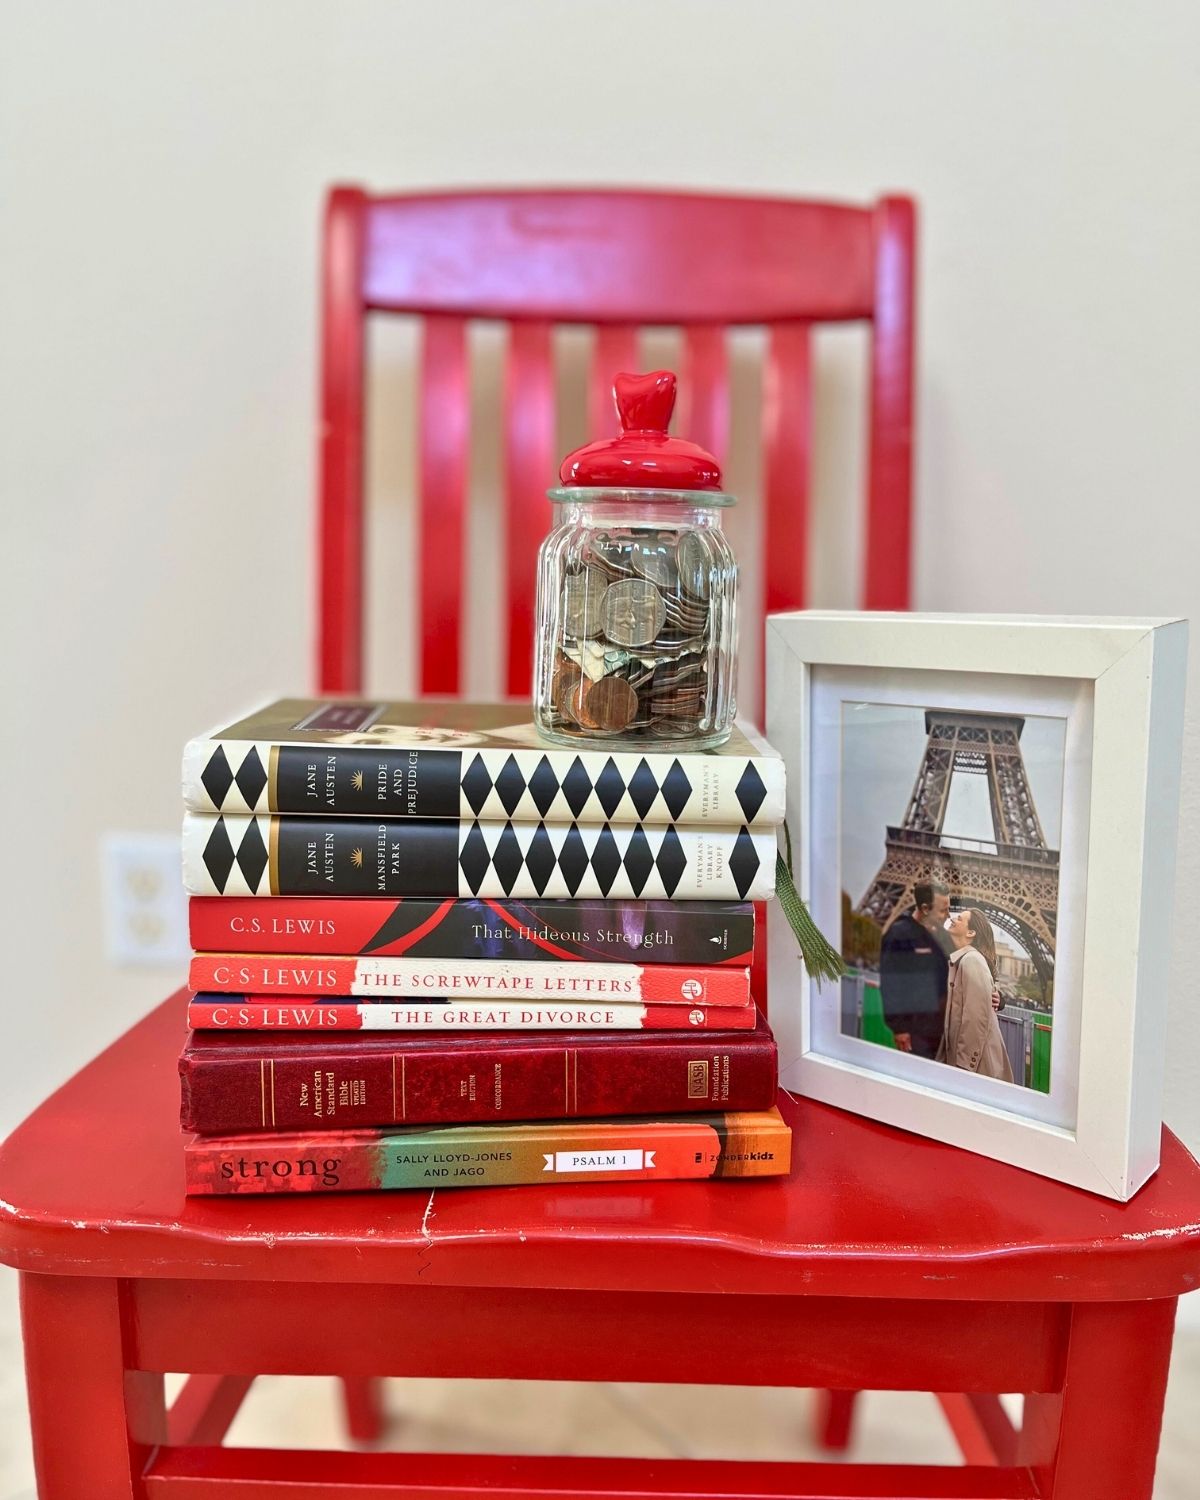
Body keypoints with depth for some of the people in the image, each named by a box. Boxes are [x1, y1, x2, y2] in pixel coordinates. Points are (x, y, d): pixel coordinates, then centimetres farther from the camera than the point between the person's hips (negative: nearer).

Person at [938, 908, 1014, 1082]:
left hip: (975, 1063, -8)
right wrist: (943, 1058, 12)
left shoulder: (972, 960, -15)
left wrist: (964, 1066, -19)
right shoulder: (956, 961, 11)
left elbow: (976, 1018, -20)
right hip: (956, 1056, 8)